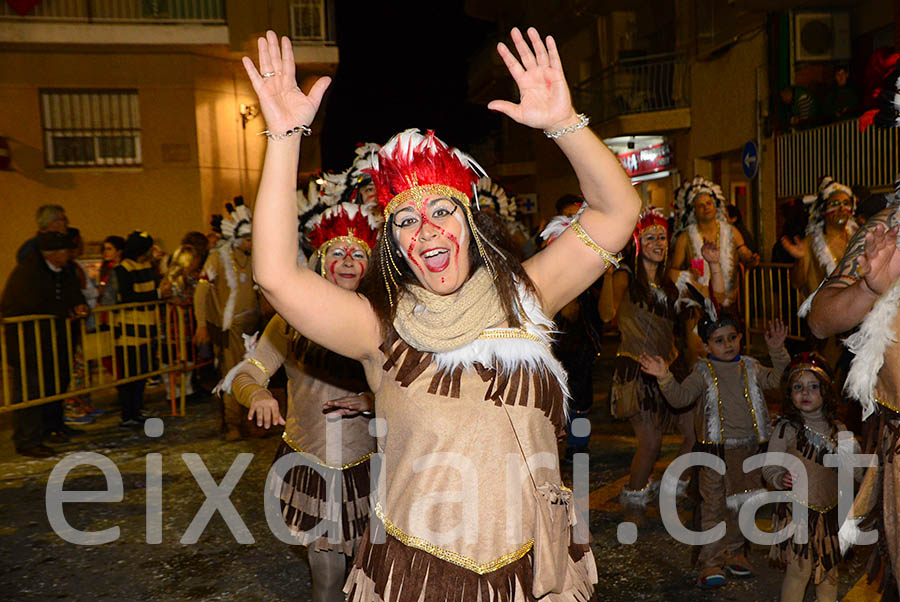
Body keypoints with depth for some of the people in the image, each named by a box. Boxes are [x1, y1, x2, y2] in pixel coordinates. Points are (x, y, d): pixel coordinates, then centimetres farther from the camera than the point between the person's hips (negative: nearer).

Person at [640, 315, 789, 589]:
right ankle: (711, 563, 6)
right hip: (716, 450, -4)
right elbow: (680, 396, -13)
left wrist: (778, 351, -5)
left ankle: (734, 553, 33)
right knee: (713, 507, -2)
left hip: (749, 448, 4)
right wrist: (665, 378, -29)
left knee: (742, 503, 15)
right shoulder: (703, 372, -4)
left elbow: (778, 379, 6)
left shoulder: (751, 368, 8)